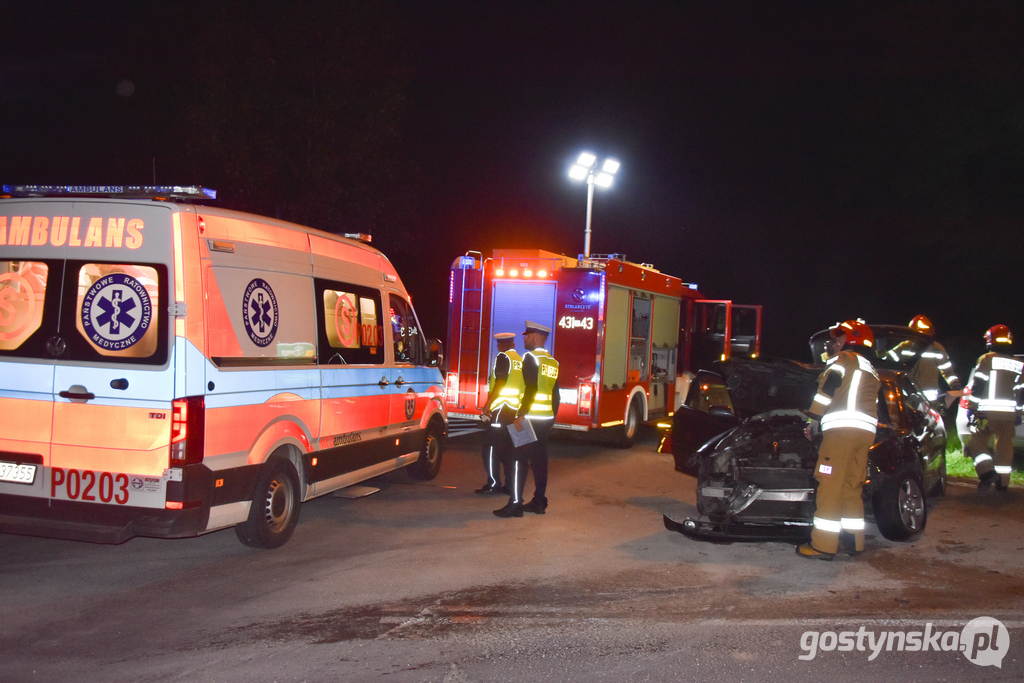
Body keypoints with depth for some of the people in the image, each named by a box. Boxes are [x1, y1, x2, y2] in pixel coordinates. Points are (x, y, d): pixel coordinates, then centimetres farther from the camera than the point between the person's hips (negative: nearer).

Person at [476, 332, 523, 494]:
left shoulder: (503, 357, -5)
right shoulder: (521, 360, 16)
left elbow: (500, 382, -16)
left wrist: (488, 405, -15)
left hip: (501, 408, -7)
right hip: (515, 410, 8)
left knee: (490, 447, -3)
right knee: (508, 449, 11)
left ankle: (493, 483, -7)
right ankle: (510, 485, 11)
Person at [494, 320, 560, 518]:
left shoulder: (531, 358, -10)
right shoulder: (553, 362, 14)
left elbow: (531, 389, -20)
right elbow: (555, 393, 16)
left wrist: (521, 415, -21)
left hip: (531, 418, -8)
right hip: (546, 420, 8)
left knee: (519, 460, -6)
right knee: (539, 460, 11)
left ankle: (515, 504, -8)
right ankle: (539, 502, 15)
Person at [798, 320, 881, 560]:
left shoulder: (843, 359, 3)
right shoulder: (871, 371, 30)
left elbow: (827, 390, -7)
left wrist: (814, 419, 4)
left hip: (842, 428, -9)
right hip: (866, 432, 9)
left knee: (830, 487, -9)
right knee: (851, 488, 15)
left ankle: (823, 546, -10)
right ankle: (854, 542, 17)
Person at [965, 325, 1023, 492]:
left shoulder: (986, 360, -4)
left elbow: (976, 387, -8)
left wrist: (971, 408, -4)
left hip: (987, 413, -4)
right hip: (1009, 413, 5)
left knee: (977, 442, 5)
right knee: (1004, 446, 12)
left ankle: (986, 471, -15)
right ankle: (1002, 481, 15)